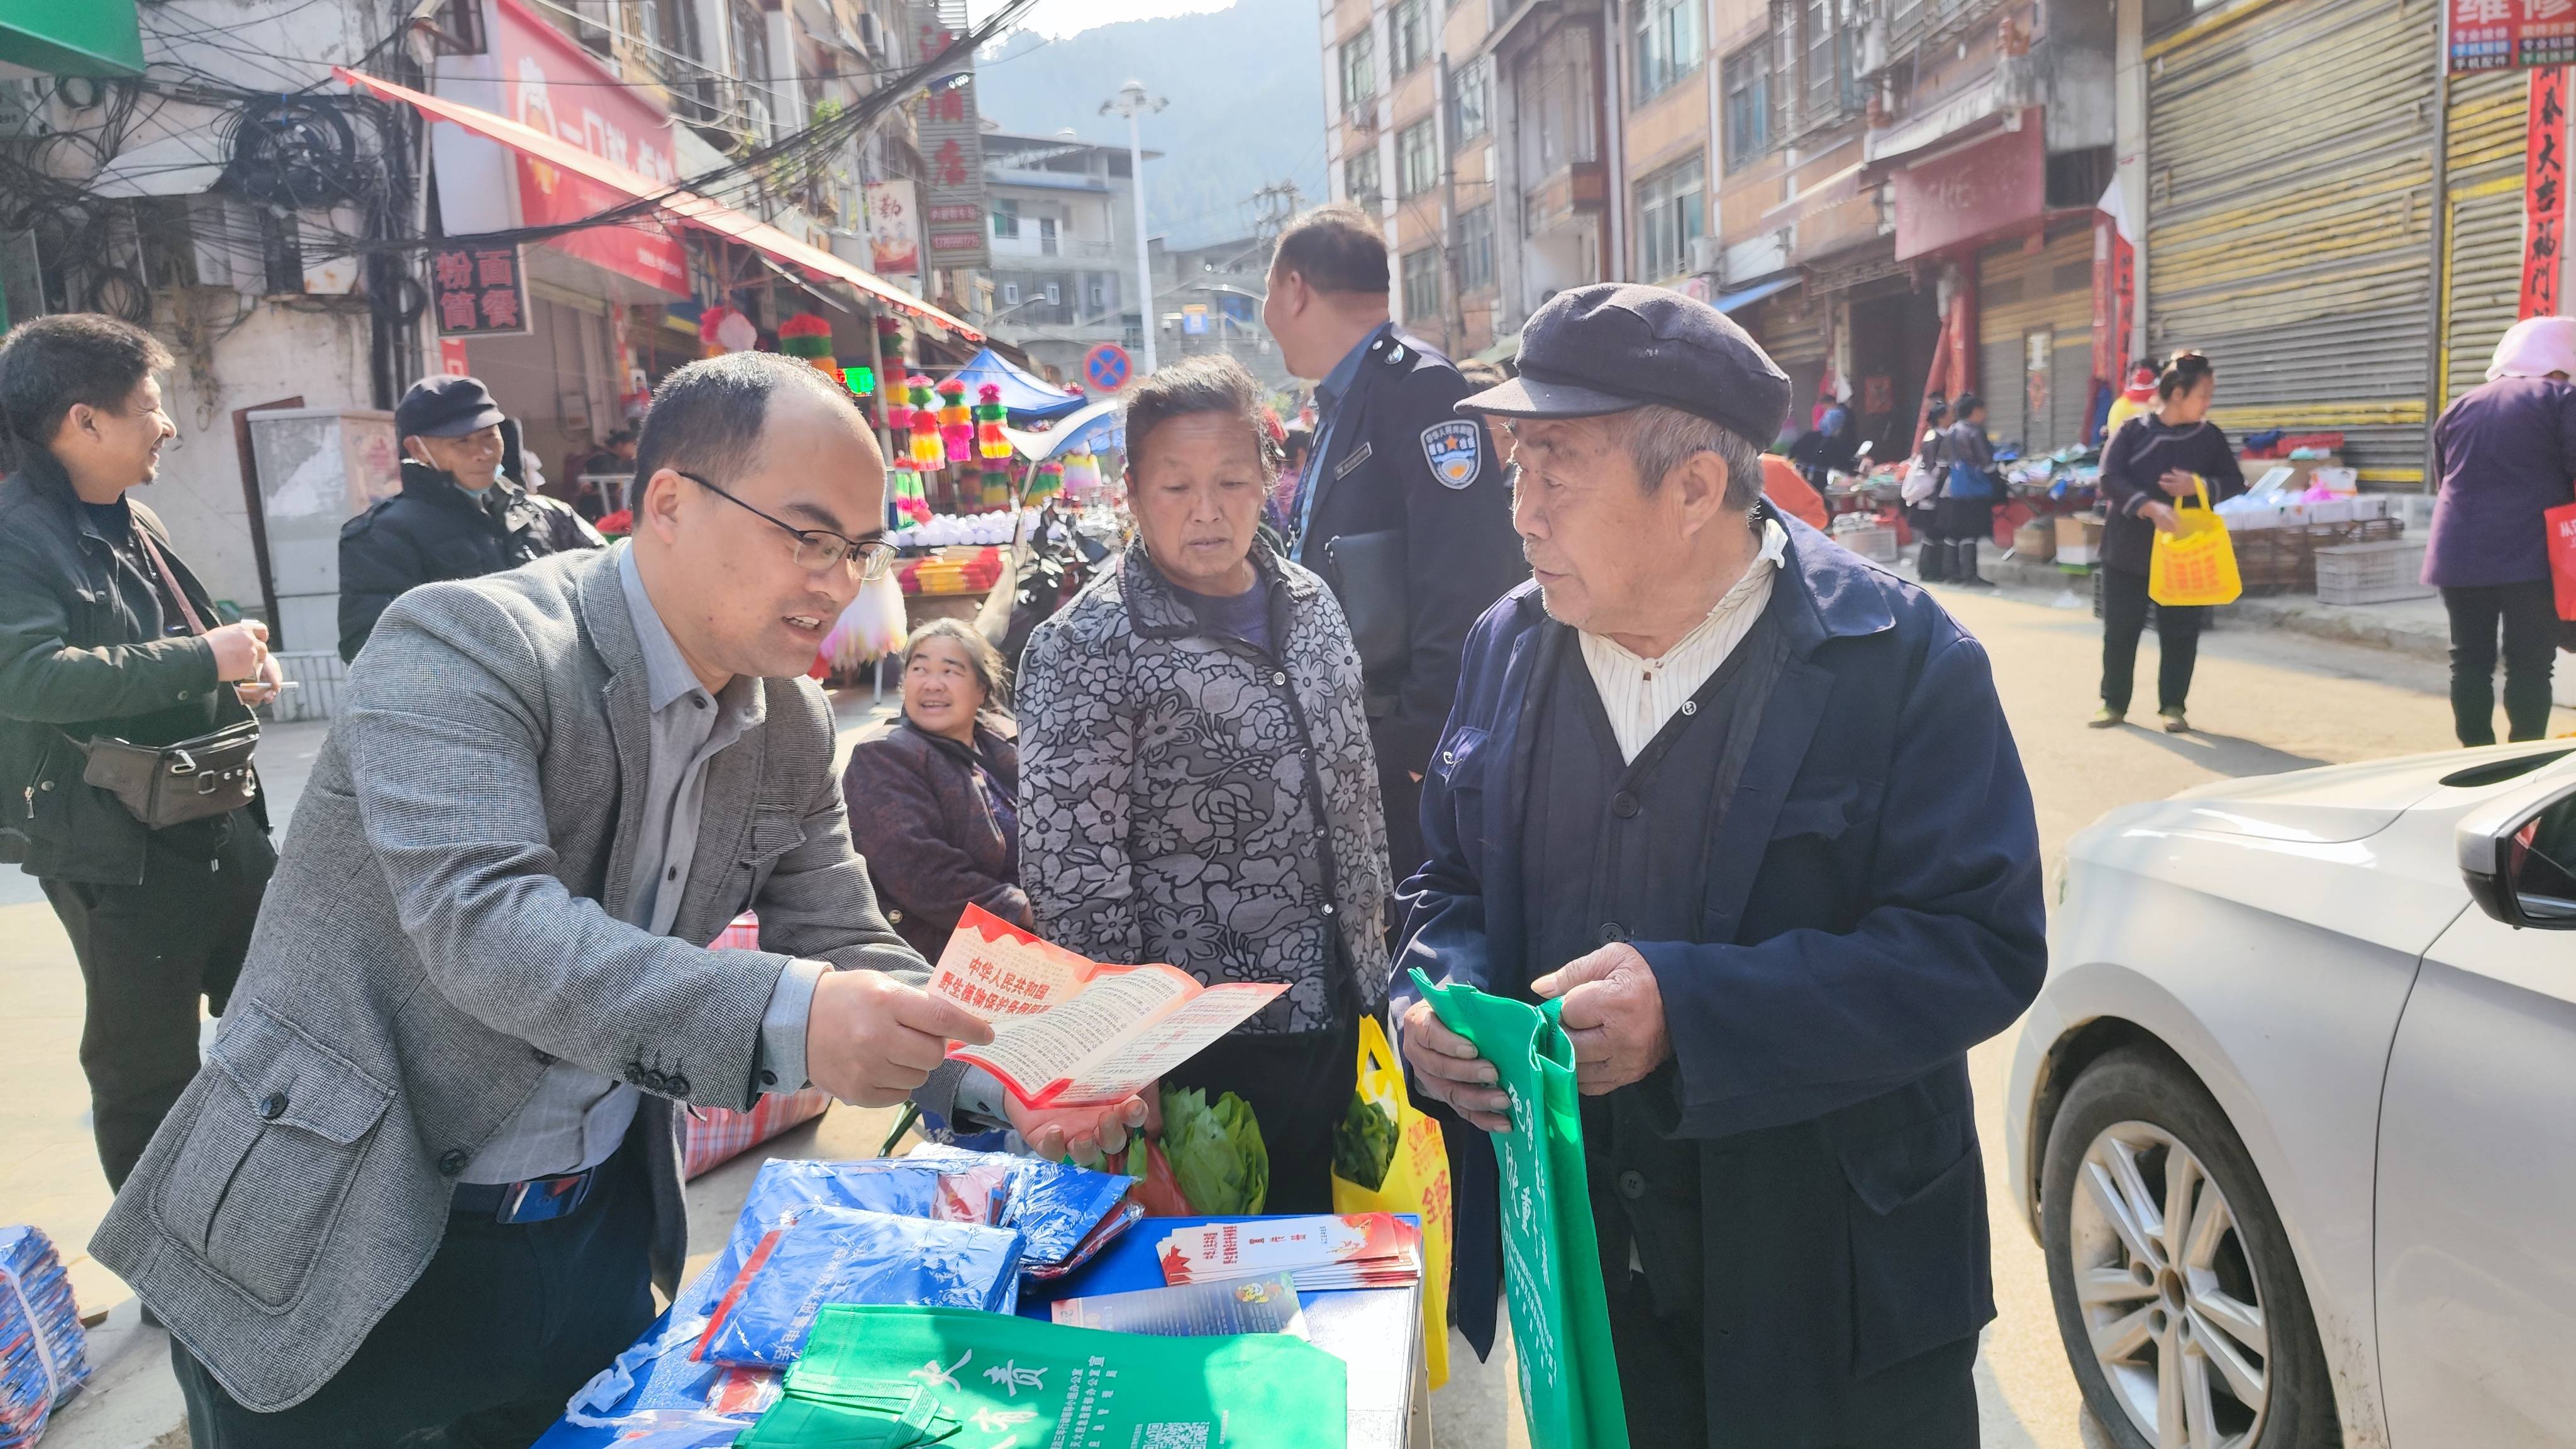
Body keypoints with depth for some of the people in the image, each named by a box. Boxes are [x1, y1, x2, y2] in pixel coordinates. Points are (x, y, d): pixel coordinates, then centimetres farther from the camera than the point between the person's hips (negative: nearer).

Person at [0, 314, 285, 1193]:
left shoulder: (133, 522, 12)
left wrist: (242, 672, 4)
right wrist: (204, 658, -27)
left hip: (223, 824, 9)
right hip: (121, 852, -8)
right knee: (147, 1073, 5)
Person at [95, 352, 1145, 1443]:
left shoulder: (794, 729, 0)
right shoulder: (462, 646, -21)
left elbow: (849, 957, 3)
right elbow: (483, 920, -34)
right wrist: (784, 1021, -47)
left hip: (603, 1233, 6)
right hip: (349, 1249, -6)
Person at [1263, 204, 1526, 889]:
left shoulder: (1418, 387, -14)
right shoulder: (1343, 407, 15)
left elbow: (1465, 587, -23)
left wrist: (1423, 747, -22)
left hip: (1411, 760, -9)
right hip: (1349, 748, 9)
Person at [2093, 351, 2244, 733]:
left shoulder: (2210, 437, 3)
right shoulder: (2133, 430, -6)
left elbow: (2235, 483, 6)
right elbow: (2110, 479, -14)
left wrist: (2200, 487, -15)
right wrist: (2150, 507, -27)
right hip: (2127, 549, -2)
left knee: (2180, 633, 3)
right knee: (2120, 630, 4)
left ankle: (2173, 705, 14)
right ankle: (2113, 702, 16)